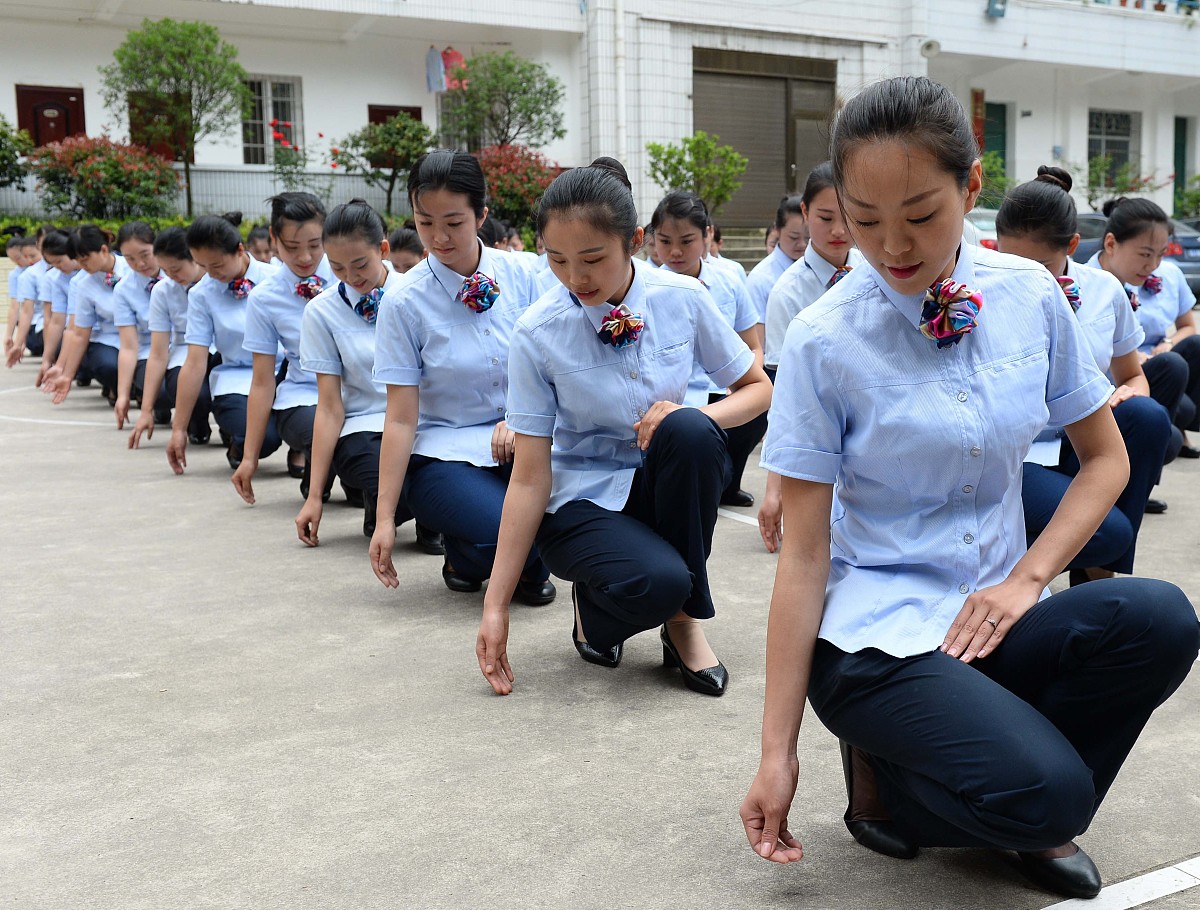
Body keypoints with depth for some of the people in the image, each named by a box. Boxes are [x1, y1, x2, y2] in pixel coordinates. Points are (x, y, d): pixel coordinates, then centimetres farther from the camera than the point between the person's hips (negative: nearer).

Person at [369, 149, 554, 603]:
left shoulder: (519, 275, -1)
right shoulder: (404, 302, -8)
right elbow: (401, 417, -8)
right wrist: (384, 519, -11)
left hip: (517, 436, 3)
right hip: (444, 451, -3)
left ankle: (531, 568, 1)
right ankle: (464, 557, 8)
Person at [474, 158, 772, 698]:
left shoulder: (682, 299, -10)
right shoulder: (538, 334, -15)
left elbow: (757, 388, 1)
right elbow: (530, 476, -13)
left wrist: (694, 421, -22)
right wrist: (496, 604, -15)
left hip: (663, 480, 3)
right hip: (581, 498, -3)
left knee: (690, 431, -32)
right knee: (656, 582, -35)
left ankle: (685, 618, -11)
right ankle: (594, 603, 5)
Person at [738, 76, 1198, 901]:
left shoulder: (1030, 295, -1)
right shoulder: (824, 341, -12)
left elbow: (1105, 457, 8)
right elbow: (805, 552, -11)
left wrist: (1027, 579, -10)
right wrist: (779, 751, -11)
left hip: (989, 616, 5)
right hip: (874, 634, -4)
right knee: (1043, 792, -28)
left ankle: (1038, 820, 0)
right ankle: (881, 777, 4)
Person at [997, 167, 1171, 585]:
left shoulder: (1104, 289, 4)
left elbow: (1132, 376, 16)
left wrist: (1128, 392, -7)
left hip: (1079, 446, 5)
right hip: (1009, 453, -5)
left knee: (1147, 416, -27)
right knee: (1107, 533, -29)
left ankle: (1097, 575, -10)